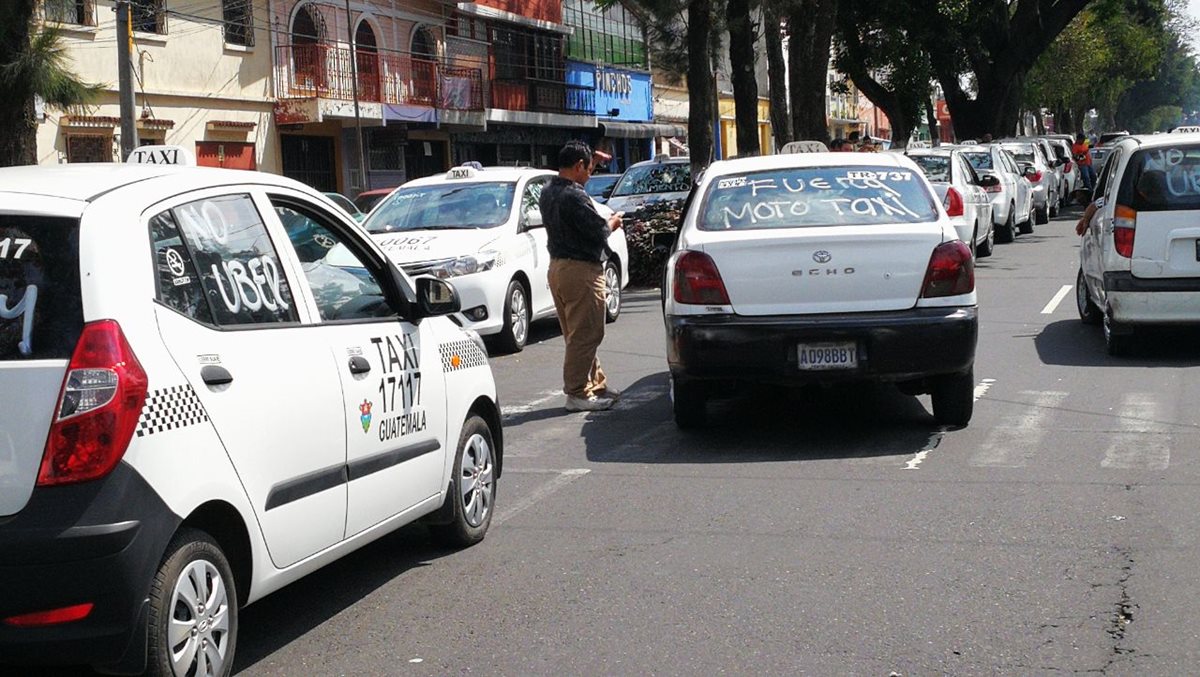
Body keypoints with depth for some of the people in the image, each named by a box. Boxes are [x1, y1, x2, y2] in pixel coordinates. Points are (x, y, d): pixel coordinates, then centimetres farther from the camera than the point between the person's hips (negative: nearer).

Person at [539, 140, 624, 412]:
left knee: (578, 333, 16)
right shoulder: (574, 196, -20)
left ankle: (596, 384, 25)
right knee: (585, 334, -4)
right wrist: (612, 222, 1)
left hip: (557, 265, 10)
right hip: (581, 270, -10)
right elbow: (598, 231, -19)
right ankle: (577, 394, -1)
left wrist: (603, 221, 10)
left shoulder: (547, 193, 10)